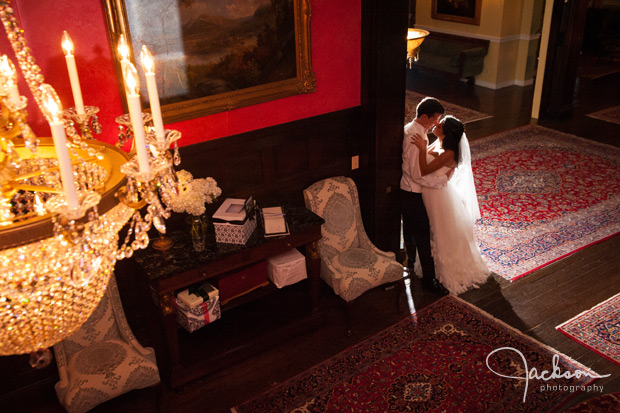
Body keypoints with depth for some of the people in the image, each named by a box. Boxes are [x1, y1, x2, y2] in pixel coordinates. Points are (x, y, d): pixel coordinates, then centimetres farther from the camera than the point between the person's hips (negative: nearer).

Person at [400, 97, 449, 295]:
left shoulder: (409, 129, 3)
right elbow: (418, 176, -27)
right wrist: (444, 179, -20)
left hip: (404, 190, 10)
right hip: (412, 195, -10)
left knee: (409, 228, 27)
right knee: (423, 234, 0)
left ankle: (410, 260, 48)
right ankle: (429, 279, 10)